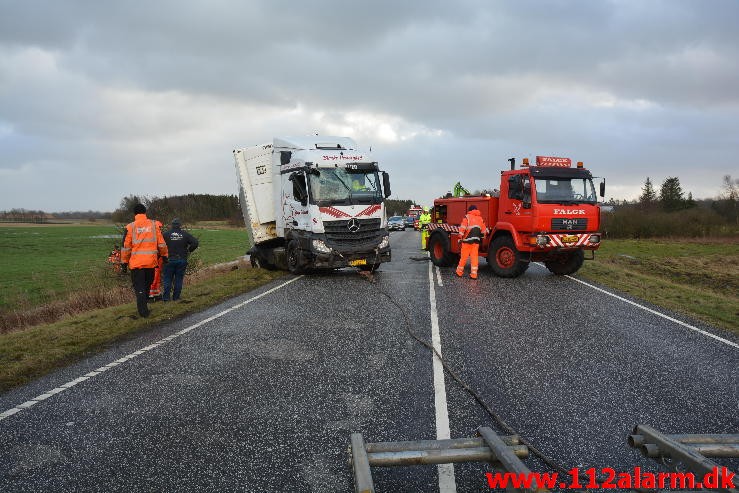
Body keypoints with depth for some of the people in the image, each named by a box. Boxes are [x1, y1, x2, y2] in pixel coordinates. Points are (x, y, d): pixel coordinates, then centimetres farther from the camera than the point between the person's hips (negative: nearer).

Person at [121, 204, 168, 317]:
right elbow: (161, 243, 6)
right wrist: (164, 255, 19)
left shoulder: (130, 227, -3)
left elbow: (126, 247, -1)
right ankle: (143, 306, 28)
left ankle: (143, 311, -4)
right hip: (151, 261, 2)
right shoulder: (154, 225, 2)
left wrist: (124, 261, 8)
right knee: (147, 284, 18)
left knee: (139, 287, 3)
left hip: (136, 262, -2)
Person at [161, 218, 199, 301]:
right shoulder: (185, 234, 0)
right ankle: (176, 297, 10)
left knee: (167, 279, 7)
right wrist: (189, 251, 7)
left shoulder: (166, 234, -3)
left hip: (169, 260, -1)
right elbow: (195, 242, -5)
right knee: (179, 279, 8)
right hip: (182, 260, 1)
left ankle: (166, 297, 5)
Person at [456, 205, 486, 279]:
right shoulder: (480, 218, 14)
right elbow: (483, 231, 15)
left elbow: (462, 228, -10)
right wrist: (481, 239, 24)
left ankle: (459, 272, 16)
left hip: (467, 240, -4)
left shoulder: (467, 217, -2)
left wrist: (460, 238, -6)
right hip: (476, 241, 4)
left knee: (464, 257, 4)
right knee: (474, 257, 5)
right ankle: (474, 274, 2)